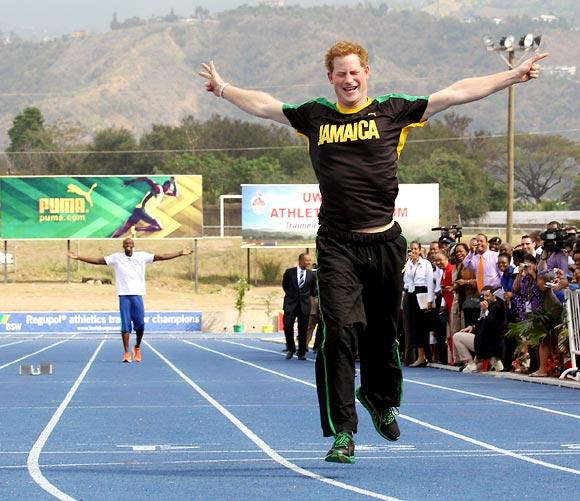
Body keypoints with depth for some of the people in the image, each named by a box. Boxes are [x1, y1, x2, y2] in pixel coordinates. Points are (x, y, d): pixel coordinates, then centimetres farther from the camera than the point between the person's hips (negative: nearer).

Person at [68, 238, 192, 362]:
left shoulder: (142, 256, 7)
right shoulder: (116, 257, 4)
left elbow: (160, 257, 6)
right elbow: (98, 260, 4)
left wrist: (180, 253, 2)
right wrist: (78, 257, -2)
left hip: (137, 295, 1)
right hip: (124, 295, -1)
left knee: (140, 324, -3)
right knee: (125, 325, -3)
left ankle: (137, 347, 21)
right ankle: (127, 352, -1)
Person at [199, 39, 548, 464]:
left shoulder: (393, 111, 6)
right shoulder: (315, 116, 10)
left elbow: (456, 94, 6)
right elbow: (263, 105, 26)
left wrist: (514, 75, 6)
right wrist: (223, 88, 35)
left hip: (384, 242, 0)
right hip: (337, 246, 0)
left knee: (382, 332, 11)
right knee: (339, 332, -11)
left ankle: (380, 398, 42)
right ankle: (342, 432, -7)